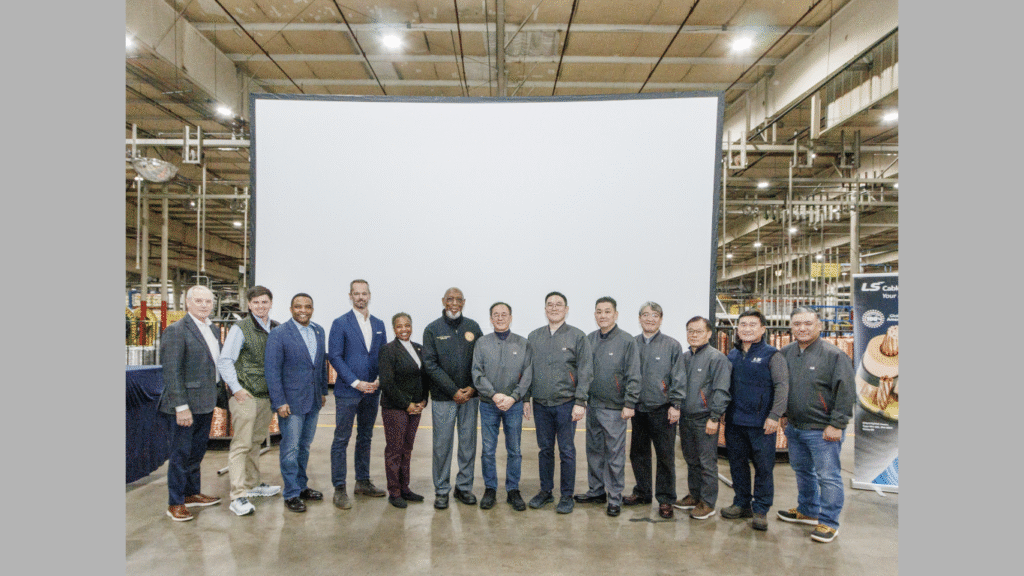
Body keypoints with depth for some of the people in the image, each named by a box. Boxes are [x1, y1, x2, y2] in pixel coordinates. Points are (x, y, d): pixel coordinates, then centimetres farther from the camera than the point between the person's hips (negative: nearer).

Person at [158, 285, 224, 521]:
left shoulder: (212, 329, 11)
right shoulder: (176, 331, -13)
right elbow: (172, 372, -17)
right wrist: (181, 406, -20)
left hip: (207, 402, 8)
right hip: (188, 403, -8)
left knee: (197, 450, 18)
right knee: (181, 453, 2)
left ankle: (192, 493, 32)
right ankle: (175, 503, 14)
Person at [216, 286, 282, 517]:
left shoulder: (277, 329, 9)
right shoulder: (240, 329, -7)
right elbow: (224, 361, -8)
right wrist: (236, 388, -15)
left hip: (268, 395, 6)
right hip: (246, 395, -6)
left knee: (256, 441, 17)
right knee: (241, 444, -5)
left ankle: (252, 485, 30)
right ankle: (238, 496, -2)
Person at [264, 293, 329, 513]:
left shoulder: (318, 331, 7)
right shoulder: (279, 334, -11)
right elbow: (272, 369, -13)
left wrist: (323, 391, 13)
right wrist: (279, 402, -16)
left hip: (313, 400, 6)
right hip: (291, 401, -6)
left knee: (305, 446, 17)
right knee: (291, 449, 2)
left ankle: (302, 486, 30)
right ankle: (291, 494, 13)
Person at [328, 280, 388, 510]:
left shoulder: (378, 324, 11)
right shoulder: (340, 323, -4)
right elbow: (335, 357, -9)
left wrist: (379, 380, -3)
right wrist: (356, 382, -15)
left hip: (372, 391, 5)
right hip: (347, 391, -5)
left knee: (365, 438, 14)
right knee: (341, 440, -1)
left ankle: (363, 482, 25)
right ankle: (339, 489, 7)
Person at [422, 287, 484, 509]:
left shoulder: (473, 327, 6)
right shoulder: (432, 329, -1)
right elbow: (431, 364, -6)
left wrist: (472, 388, -7)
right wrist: (454, 391, -12)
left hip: (470, 396, 2)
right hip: (443, 397, -2)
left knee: (468, 442, 8)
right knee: (442, 444, 2)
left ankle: (464, 487, 23)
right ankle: (441, 490, 16)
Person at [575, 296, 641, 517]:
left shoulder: (627, 341, -8)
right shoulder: (589, 339, 7)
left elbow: (633, 376, -8)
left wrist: (629, 404, -11)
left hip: (614, 408, -5)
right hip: (592, 406, 5)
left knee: (615, 454, 2)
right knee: (594, 451, 15)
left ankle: (615, 498, 14)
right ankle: (596, 490, 29)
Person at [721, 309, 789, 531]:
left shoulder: (772, 355, -4)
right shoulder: (732, 355, 11)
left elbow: (782, 387, -9)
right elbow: (724, 385, 18)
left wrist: (774, 416, -16)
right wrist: (720, 412, 12)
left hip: (761, 423, -5)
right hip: (734, 421, 5)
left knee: (764, 467, 2)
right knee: (737, 464, 13)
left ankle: (760, 510, 15)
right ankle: (742, 503, 27)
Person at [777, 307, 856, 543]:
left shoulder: (834, 355, -11)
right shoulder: (785, 353, 6)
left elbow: (845, 393, -12)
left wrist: (836, 425, -15)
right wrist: (781, 416, 12)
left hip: (822, 430, -6)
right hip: (794, 427, 6)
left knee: (828, 476, 1)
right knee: (802, 471, 19)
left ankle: (828, 522, 14)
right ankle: (807, 511, 36)